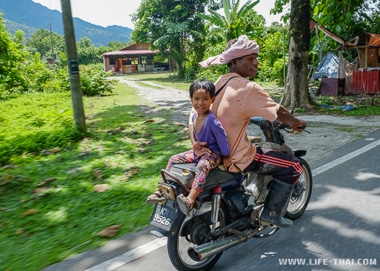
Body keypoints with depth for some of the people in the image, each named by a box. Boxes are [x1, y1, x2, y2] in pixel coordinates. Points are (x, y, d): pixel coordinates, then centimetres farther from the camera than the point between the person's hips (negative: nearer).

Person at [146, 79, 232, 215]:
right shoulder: (195, 116, -1)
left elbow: (222, 137, -21)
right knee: (173, 159, 6)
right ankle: (162, 190, 11)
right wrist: (195, 143, 8)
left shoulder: (211, 120, -26)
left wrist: (226, 157, -14)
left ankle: (190, 200, -53)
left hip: (213, 153, -9)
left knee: (202, 167, -40)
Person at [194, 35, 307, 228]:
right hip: (236, 159, -9)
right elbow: (279, 112, -11)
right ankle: (271, 213, 11)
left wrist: (197, 141, -1)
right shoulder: (248, 88, -20)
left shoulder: (219, 83, 5)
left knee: (257, 147, 38)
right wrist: (297, 123, 7)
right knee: (293, 166, 2)